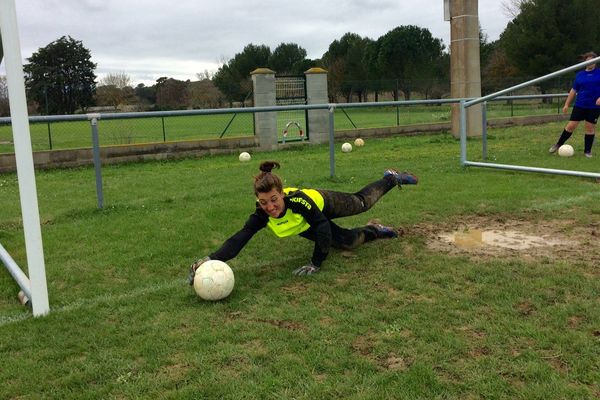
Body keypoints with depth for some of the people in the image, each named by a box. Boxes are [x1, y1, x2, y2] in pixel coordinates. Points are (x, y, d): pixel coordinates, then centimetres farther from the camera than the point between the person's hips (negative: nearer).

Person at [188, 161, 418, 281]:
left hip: (324, 203, -3)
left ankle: (391, 179, 53)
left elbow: (323, 226, -39)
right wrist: (210, 260, -62)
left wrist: (316, 263, -40)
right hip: (304, 227, 3)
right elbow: (237, 241, -47)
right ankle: (373, 231, 47)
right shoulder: (261, 215, -39)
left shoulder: (297, 199, -48)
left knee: (362, 202, 24)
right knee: (348, 242, 15)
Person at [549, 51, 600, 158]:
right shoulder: (579, 75, 8)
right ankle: (558, 144, 15)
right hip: (580, 105, 1)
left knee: (590, 128, 3)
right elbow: (573, 90, 12)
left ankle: (587, 151, 14)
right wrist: (567, 104, 9)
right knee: (571, 126, 0)